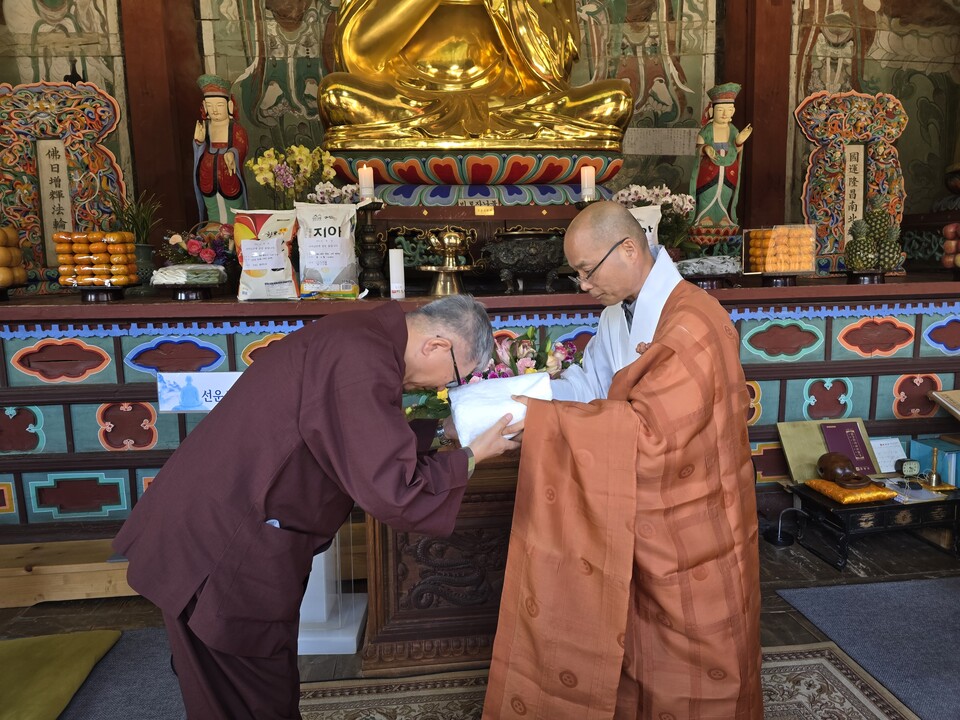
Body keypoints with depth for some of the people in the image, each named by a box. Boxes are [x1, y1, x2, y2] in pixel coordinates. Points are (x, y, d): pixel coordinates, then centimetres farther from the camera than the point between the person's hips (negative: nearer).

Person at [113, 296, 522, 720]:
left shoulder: (361, 335, 5)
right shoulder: (362, 363, -27)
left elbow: (369, 442, 16)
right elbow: (392, 493, -27)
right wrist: (470, 457, -13)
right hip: (222, 548, -10)